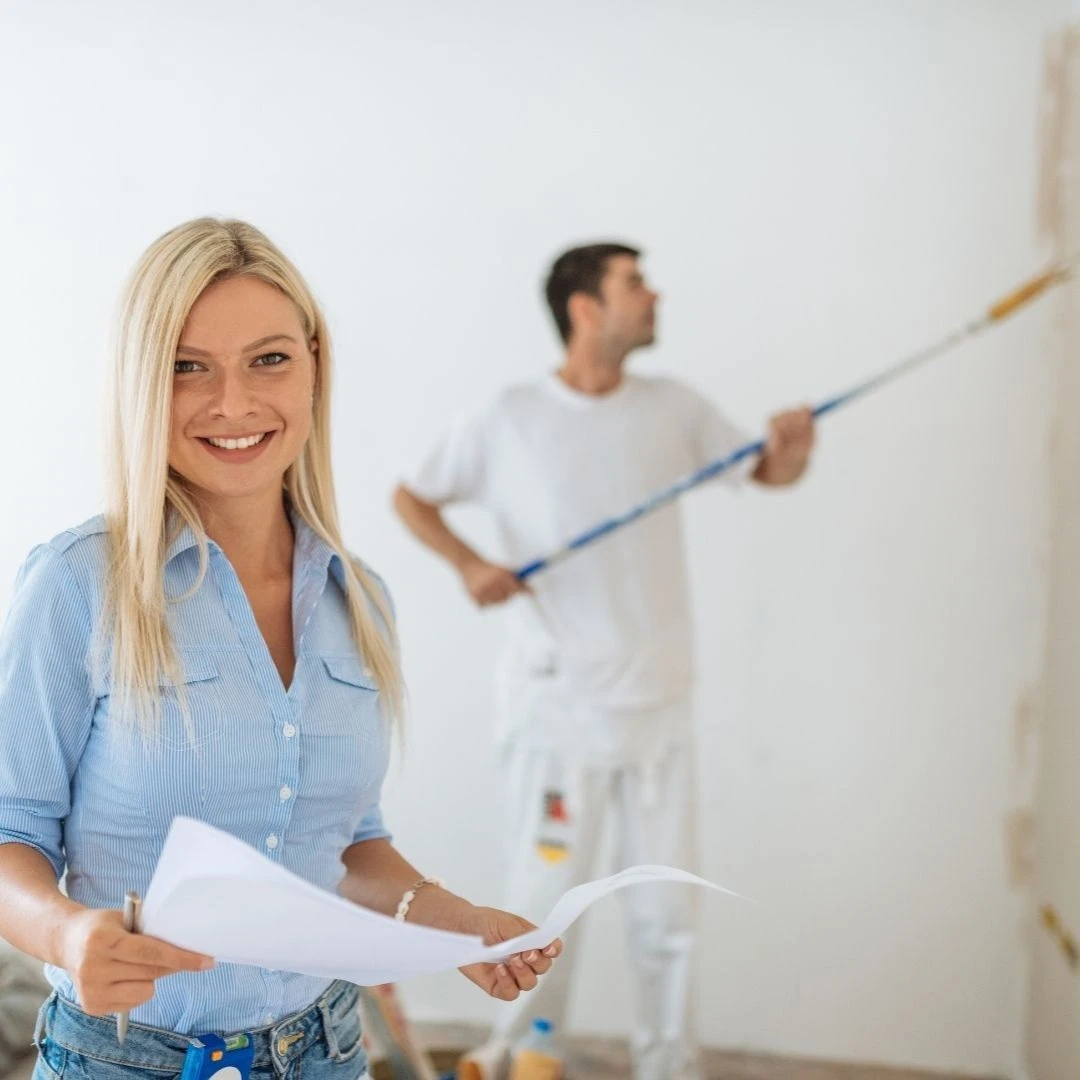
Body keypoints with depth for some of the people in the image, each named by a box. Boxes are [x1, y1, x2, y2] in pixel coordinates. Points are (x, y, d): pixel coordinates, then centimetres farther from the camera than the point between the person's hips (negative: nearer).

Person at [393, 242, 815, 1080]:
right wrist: (468, 564, -13)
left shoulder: (671, 408, 4)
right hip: (560, 706, -4)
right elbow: (412, 496, 4)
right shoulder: (510, 422, -5)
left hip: (660, 703, 4)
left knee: (667, 908, 11)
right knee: (547, 900, 3)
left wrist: (794, 443, -11)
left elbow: (771, 473, 12)